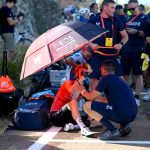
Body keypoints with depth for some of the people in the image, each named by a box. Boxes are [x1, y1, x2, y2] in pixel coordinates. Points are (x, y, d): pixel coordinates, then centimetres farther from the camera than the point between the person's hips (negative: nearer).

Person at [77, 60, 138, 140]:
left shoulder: (106, 78, -2)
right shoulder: (118, 79, 22)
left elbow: (90, 97, 3)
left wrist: (83, 91, 22)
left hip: (122, 114, -8)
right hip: (132, 115, 9)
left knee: (87, 106, 0)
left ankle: (112, 130, -6)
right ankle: (124, 125, 12)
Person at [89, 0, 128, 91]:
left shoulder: (116, 20, 6)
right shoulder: (94, 20, -3)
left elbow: (125, 36, 11)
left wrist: (121, 44, -9)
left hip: (112, 54, 3)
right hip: (97, 55, -2)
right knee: (94, 78, 2)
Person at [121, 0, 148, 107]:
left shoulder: (144, 18, -3)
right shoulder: (128, 18, 13)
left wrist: (136, 32, -21)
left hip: (138, 50, -5)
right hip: (126, 49, 5)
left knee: (138, 74, 1)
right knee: (125, 73, 8)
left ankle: (137, 97, 5)